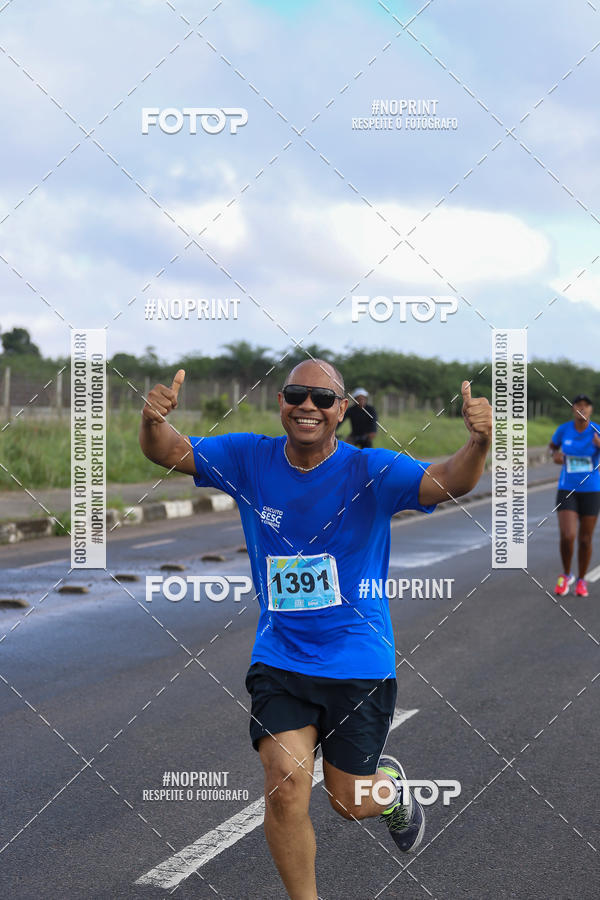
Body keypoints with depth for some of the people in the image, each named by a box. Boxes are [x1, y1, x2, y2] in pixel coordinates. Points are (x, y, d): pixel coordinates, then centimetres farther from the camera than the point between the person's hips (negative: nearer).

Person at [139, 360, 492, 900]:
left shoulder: (372, 471, -12)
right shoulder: (250, 460, -3)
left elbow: (448, 483, -26)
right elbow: (166, 452, -8)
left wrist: (479, 443, -48)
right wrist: (154, 422, -32)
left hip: (359, 663, -1)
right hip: (279, 657, 1)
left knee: (351, 802, 8)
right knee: (285, 785, -14)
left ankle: (392, 786, 46)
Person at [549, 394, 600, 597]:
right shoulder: (563, 429, -6)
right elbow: (553, 446, 16)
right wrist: (555, 455, -9)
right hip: (567, 491, 0)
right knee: (567, 536, -15)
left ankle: (581, 580, 31)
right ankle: (566, 575, 13)